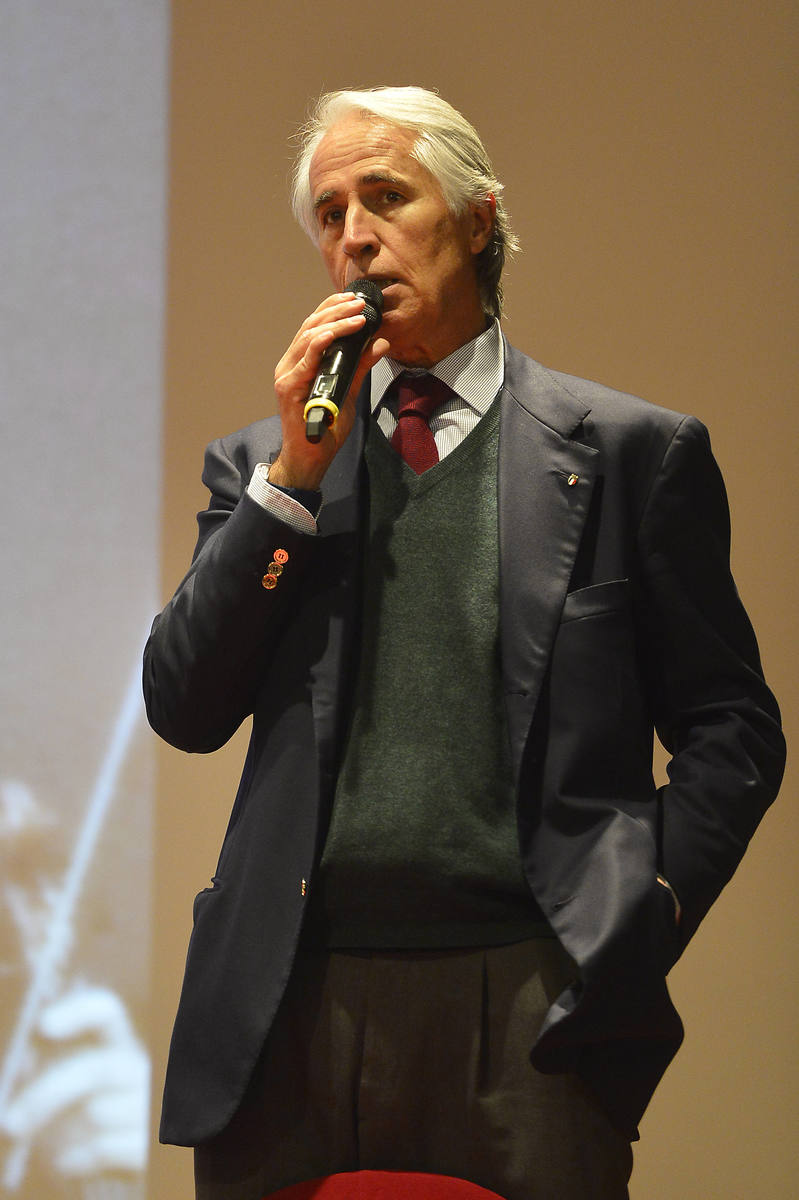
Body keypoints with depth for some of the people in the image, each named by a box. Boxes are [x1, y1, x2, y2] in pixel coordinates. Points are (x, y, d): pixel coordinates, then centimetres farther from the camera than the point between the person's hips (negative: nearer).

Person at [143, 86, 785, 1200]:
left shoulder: (633, 451, 6)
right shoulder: (262, 461, 15)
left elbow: (730, 727, 7)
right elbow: (184, 709, 6)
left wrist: (639, 923, -6)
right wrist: (293, 475, -1)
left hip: (531, 1016, -2)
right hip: (293, 1008, 2)